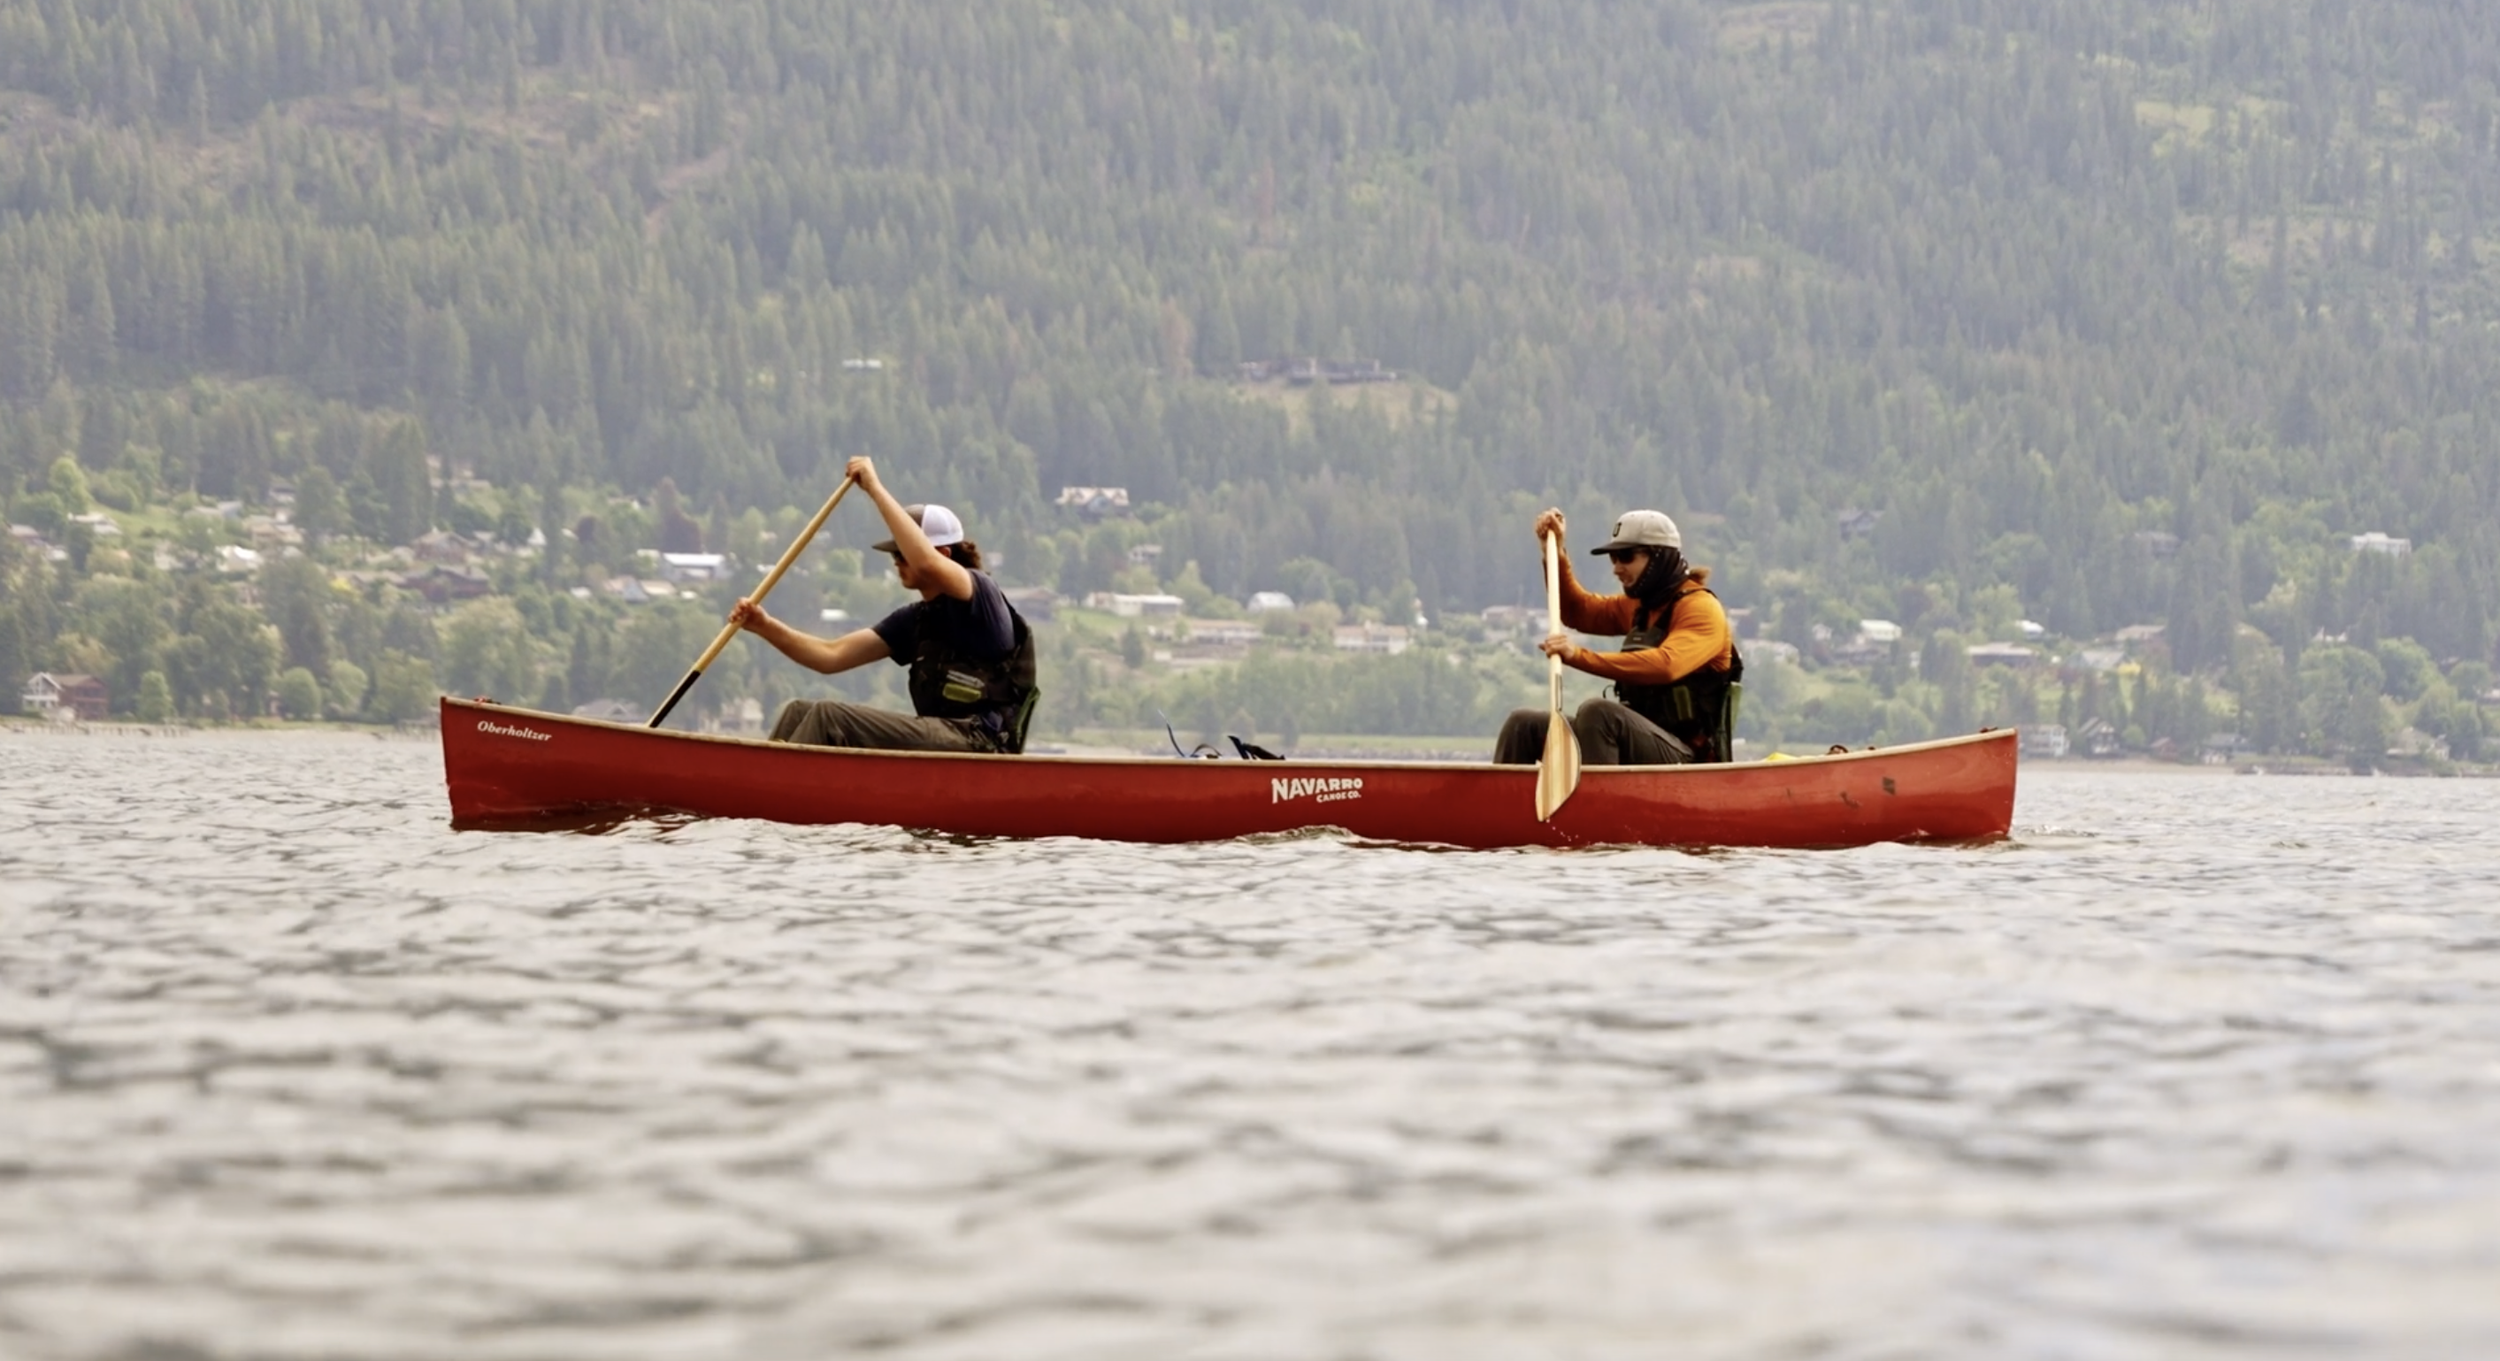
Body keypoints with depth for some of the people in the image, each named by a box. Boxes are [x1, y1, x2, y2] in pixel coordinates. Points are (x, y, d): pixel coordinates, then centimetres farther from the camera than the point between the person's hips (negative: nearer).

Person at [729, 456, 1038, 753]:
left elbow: (928, 563, -26)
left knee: (829, 716, -20)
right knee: (799, 712, 3)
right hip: (939, 737, 9)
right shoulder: (914, 620, 20)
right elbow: (831, 656, 14)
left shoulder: (980, 592, -3)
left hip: (978, 743, -9)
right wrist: (766, 627, -2)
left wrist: (875, 488, -19)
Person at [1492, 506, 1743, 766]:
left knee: (1598, 712, -35)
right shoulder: (1639, 605, 18)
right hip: (1638, 738, 9)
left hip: (1685, 753, -9)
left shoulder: (1702, 609, -10)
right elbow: (1578, 612, 31)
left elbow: (1665, 665, -29)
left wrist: (1580, 656, -37)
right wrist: (1554, 554, 15)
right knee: (1524, 724, 0)